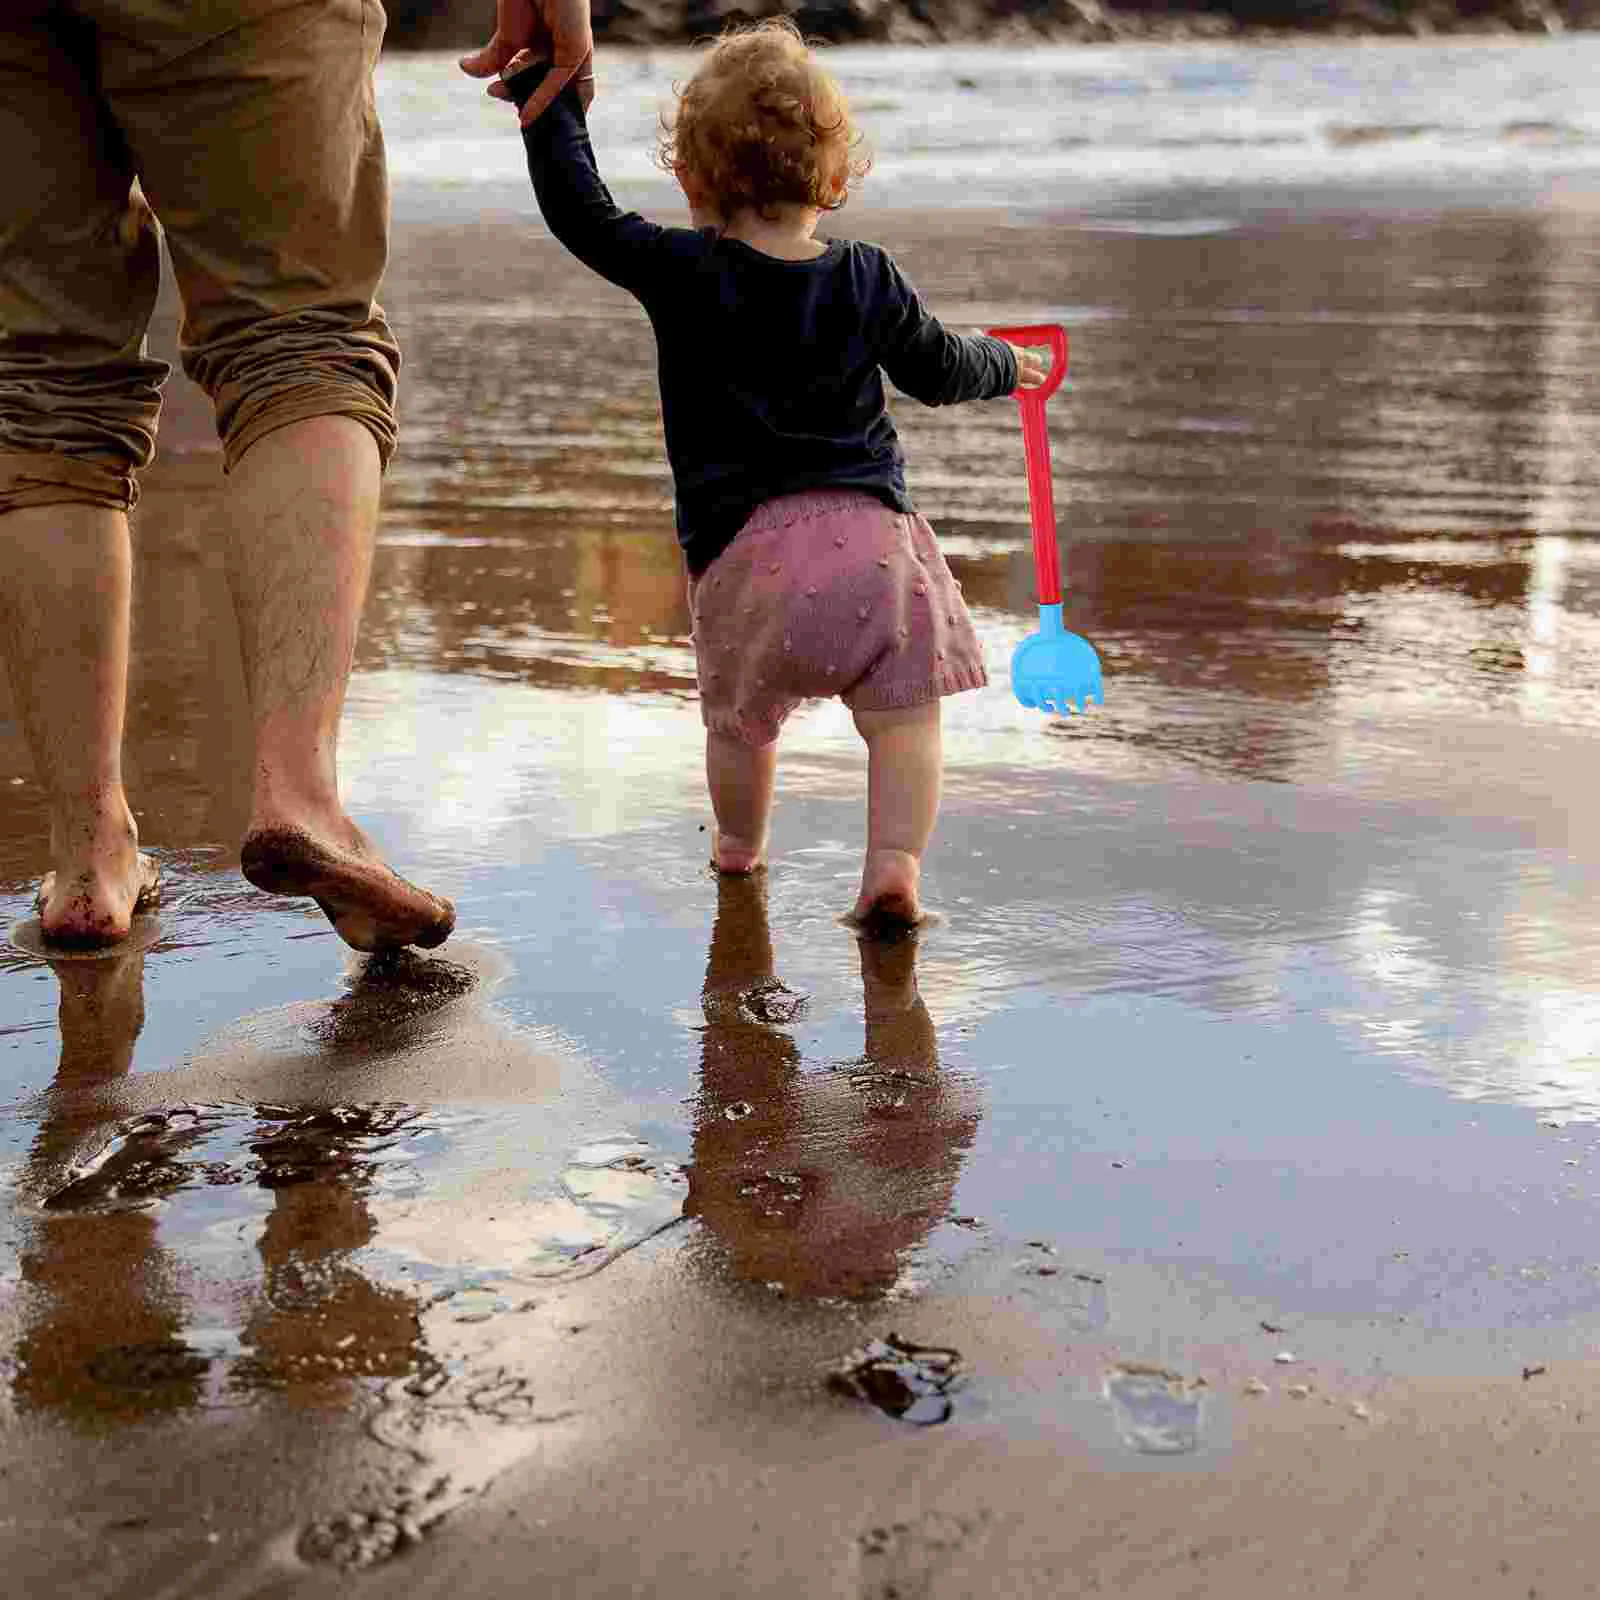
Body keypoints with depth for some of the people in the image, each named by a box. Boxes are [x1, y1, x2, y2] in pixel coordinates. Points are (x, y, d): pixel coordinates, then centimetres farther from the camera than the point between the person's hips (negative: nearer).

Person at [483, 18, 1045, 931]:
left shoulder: (682, 273, -1)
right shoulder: (869, 281, 8)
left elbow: (583, 214, 4)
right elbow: (940, 370, 20)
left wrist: (550, 102, 14)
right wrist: (1006, 365, 41)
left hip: (745, 544, -1)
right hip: (873, 529, 1)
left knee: (741, 719, 20)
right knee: (903, 716, 4)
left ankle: (740, 847, 39)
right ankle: (896, 864, -10)